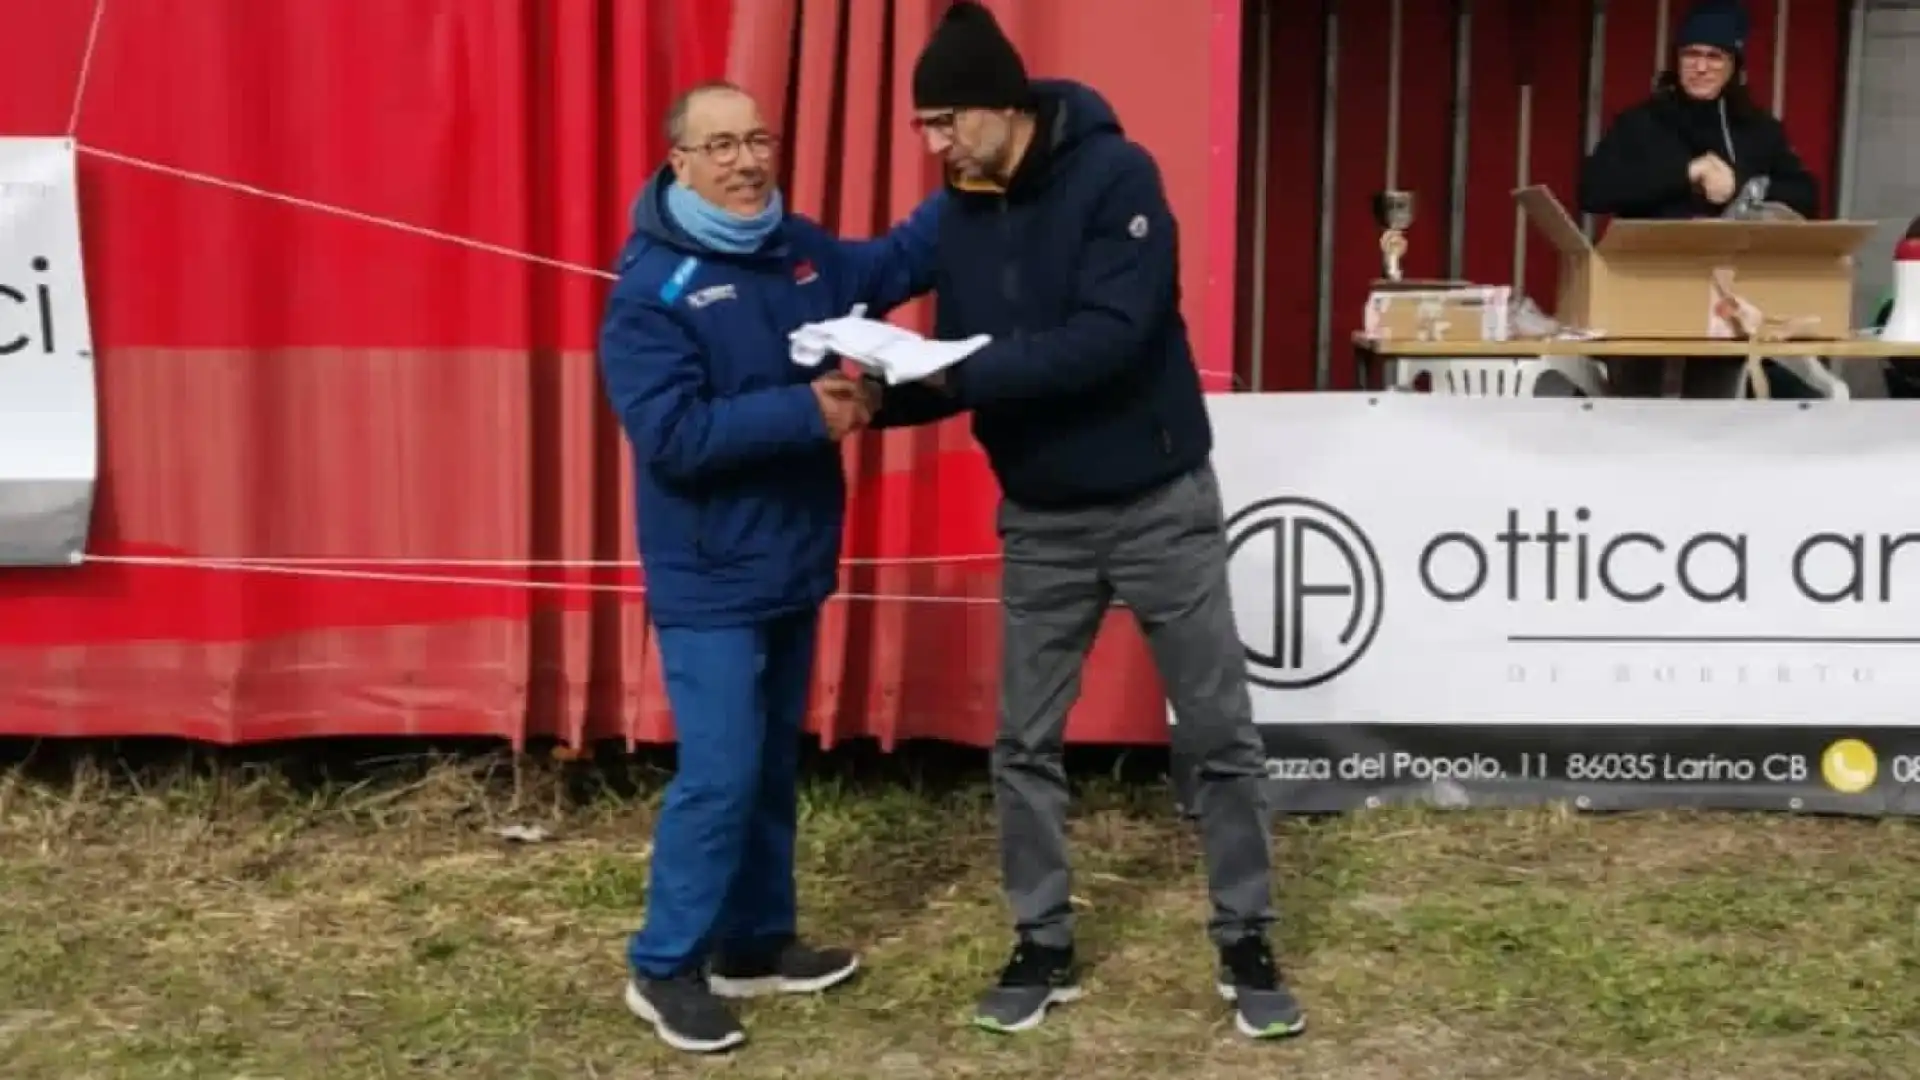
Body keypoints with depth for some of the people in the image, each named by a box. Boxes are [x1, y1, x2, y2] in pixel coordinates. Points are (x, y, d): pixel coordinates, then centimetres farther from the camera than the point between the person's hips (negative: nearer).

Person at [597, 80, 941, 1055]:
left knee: (774, 766, 16)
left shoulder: (798, 251, 6)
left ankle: (755, 944, 30)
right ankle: (663, 968, 11)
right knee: (719, 775, -6)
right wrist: (806, 413, -25)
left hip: (792, 565, 8)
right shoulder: (650, 290, -16)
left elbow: (895, 263, 22)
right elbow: (672, 436, -25)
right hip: (710, 582, -8)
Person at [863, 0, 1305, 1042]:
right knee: (1024, 744, 8)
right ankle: (1043, 946, 23)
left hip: (1159, 505, -4)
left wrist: (963, 372, -32)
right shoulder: (958, 213, 0)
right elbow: (964, 367, 2)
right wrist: (884, 394, -17)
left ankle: (1246, 947, 20)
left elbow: (1108, 339, -28)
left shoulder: (1116, 176, -18)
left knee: (1219, 735, 5)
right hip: (1040, 521, 5)